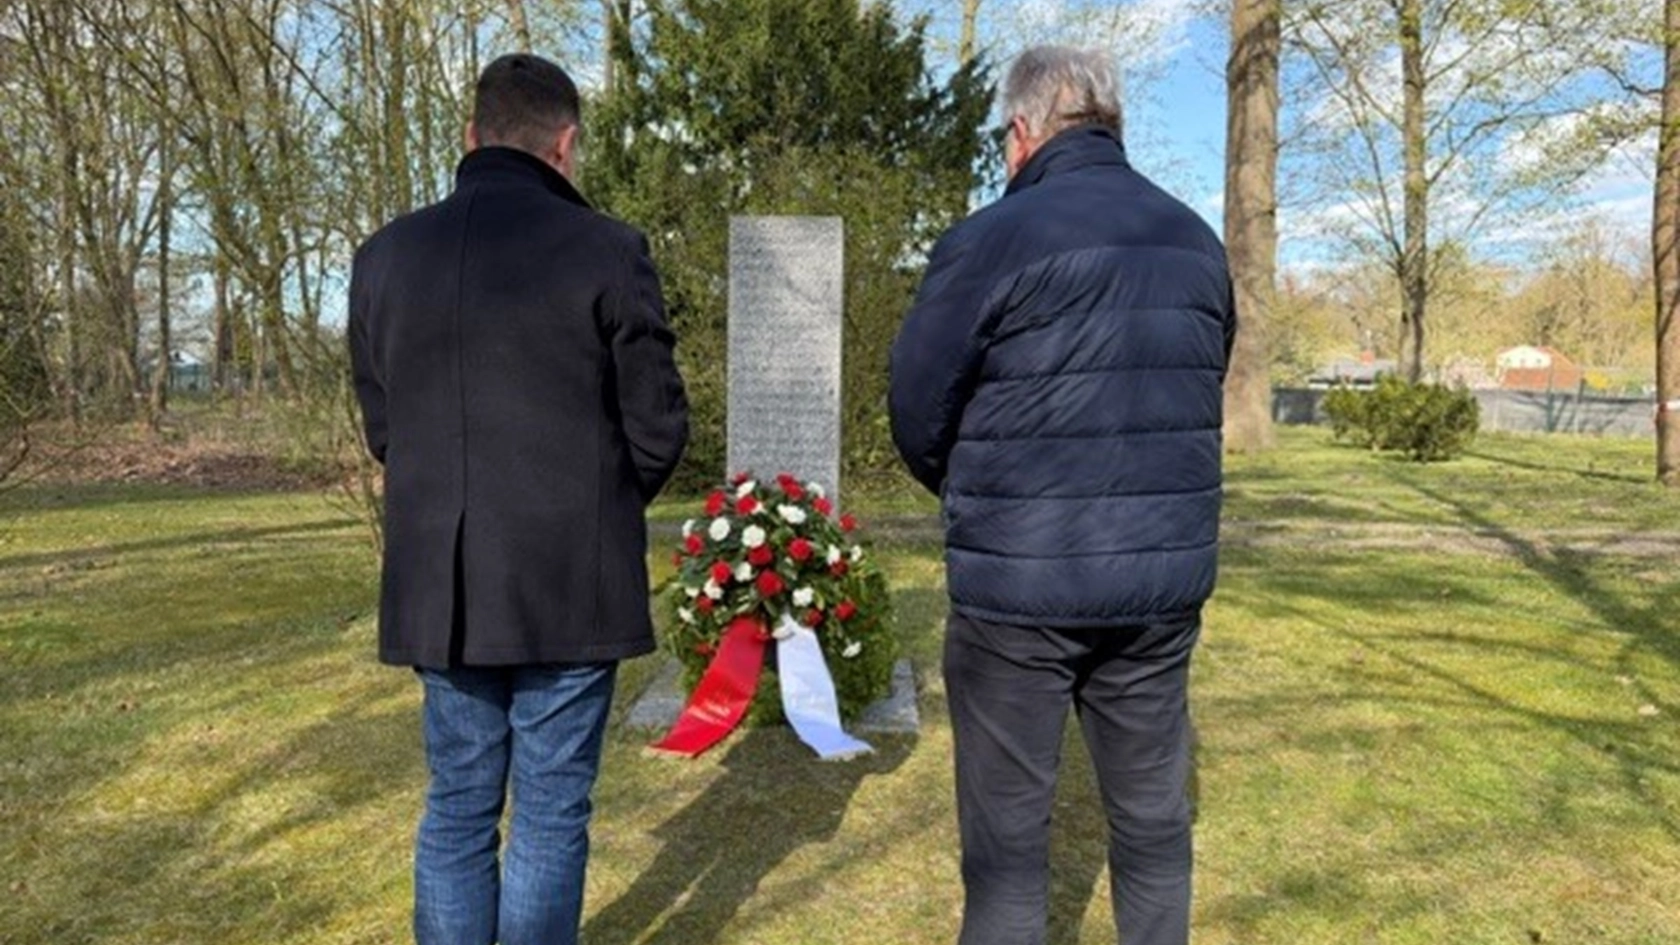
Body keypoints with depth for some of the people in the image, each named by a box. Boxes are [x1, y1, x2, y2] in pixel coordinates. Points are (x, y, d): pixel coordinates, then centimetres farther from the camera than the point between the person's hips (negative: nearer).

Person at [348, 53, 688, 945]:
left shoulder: (385, 255, 4)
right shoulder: (604, 250, -10)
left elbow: (381, 426, 9)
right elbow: (658, 425, -6)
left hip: (441, 583, 4)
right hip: (570, 581, -4)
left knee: (456, 808, 17)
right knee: (550, 815, 8)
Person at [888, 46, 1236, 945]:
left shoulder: (990, 241, -11)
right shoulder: (1198, 243, 7)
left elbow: (918, 416, -7)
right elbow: (1201, 398, 12)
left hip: (1019, 586, -5)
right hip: (1165, 578, 5)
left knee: (1007, 834, 9)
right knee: (1153, 818, 18)